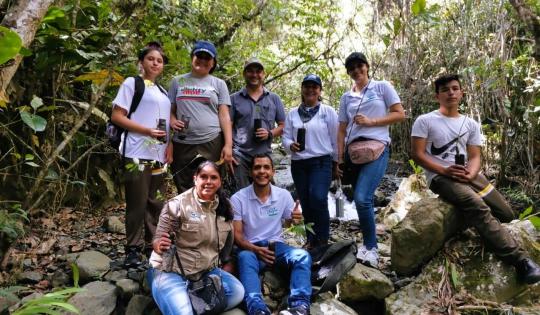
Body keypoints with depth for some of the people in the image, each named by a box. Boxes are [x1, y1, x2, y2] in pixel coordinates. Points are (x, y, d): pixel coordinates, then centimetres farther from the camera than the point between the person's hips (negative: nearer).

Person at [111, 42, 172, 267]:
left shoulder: (162, 92, 18)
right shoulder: (132, 83, 0)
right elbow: (117, 116, -8)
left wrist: (169, 147, 8)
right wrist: (148, 131, -17)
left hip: (158, 156, 6)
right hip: (138, 155, -6)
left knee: (156, 202, 11)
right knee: (137, 203, -3)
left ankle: (153, 244, 22)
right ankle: (133, 248, 9)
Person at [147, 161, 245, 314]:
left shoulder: (224, 207, 3)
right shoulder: (177, 204, -14)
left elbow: (227, 241, 18)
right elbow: (158, 241, -12)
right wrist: (160, 246, -33)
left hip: (206, 271, 6)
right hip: (170, 271, -6)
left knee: (237, 292, -15)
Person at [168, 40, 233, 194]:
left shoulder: (219, 84, 9)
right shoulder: (178, 81, 14)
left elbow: (224, 115, 3)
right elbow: (170, 109, 16)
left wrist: (228, 145, -6)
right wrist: (172, 121, -7)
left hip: (212, 143, -1)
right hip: (182, 144, 2)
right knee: (184, 191, 6)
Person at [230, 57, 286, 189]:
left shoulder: (274, 99, 10)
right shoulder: (234, 99, 6)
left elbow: (283, 126, 11)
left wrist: (270, 133, -9)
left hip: (265, 154, 2)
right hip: (240, 155, -2)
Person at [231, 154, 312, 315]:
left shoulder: (284, 195, 2)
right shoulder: (238, 198, -5)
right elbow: (236, 234, -5)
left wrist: (295, 219, -16)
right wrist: (255, 249, -23)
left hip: (276, 245, 3)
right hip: (251, 248, -2)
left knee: (302, 256, -28)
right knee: (245, 258, -38)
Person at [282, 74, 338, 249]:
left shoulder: (328, 111, 3)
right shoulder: (292, 114, 11)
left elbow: (335, 139, 5)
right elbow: (285, 136, 8)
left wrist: (336, 162, 8)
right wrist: (291, 145, -14)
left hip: (321, 162, -4)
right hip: (298, 164, 4)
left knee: (318, 198, -22)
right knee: (305, 203, 7)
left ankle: (322, 240, -8)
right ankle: (311, 240, 20)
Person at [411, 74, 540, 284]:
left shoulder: (471, 124, 14)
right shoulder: (424, 121, 0)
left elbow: (474, 156, 7)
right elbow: (418, 154, -7)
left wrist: (471, 174, -16)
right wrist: (445, 171, -19)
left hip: (468, 175, 6)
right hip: (440, 176, -6)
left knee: (506, 214, -1)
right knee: (479, 207, -31)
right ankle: (519, 260, -29)